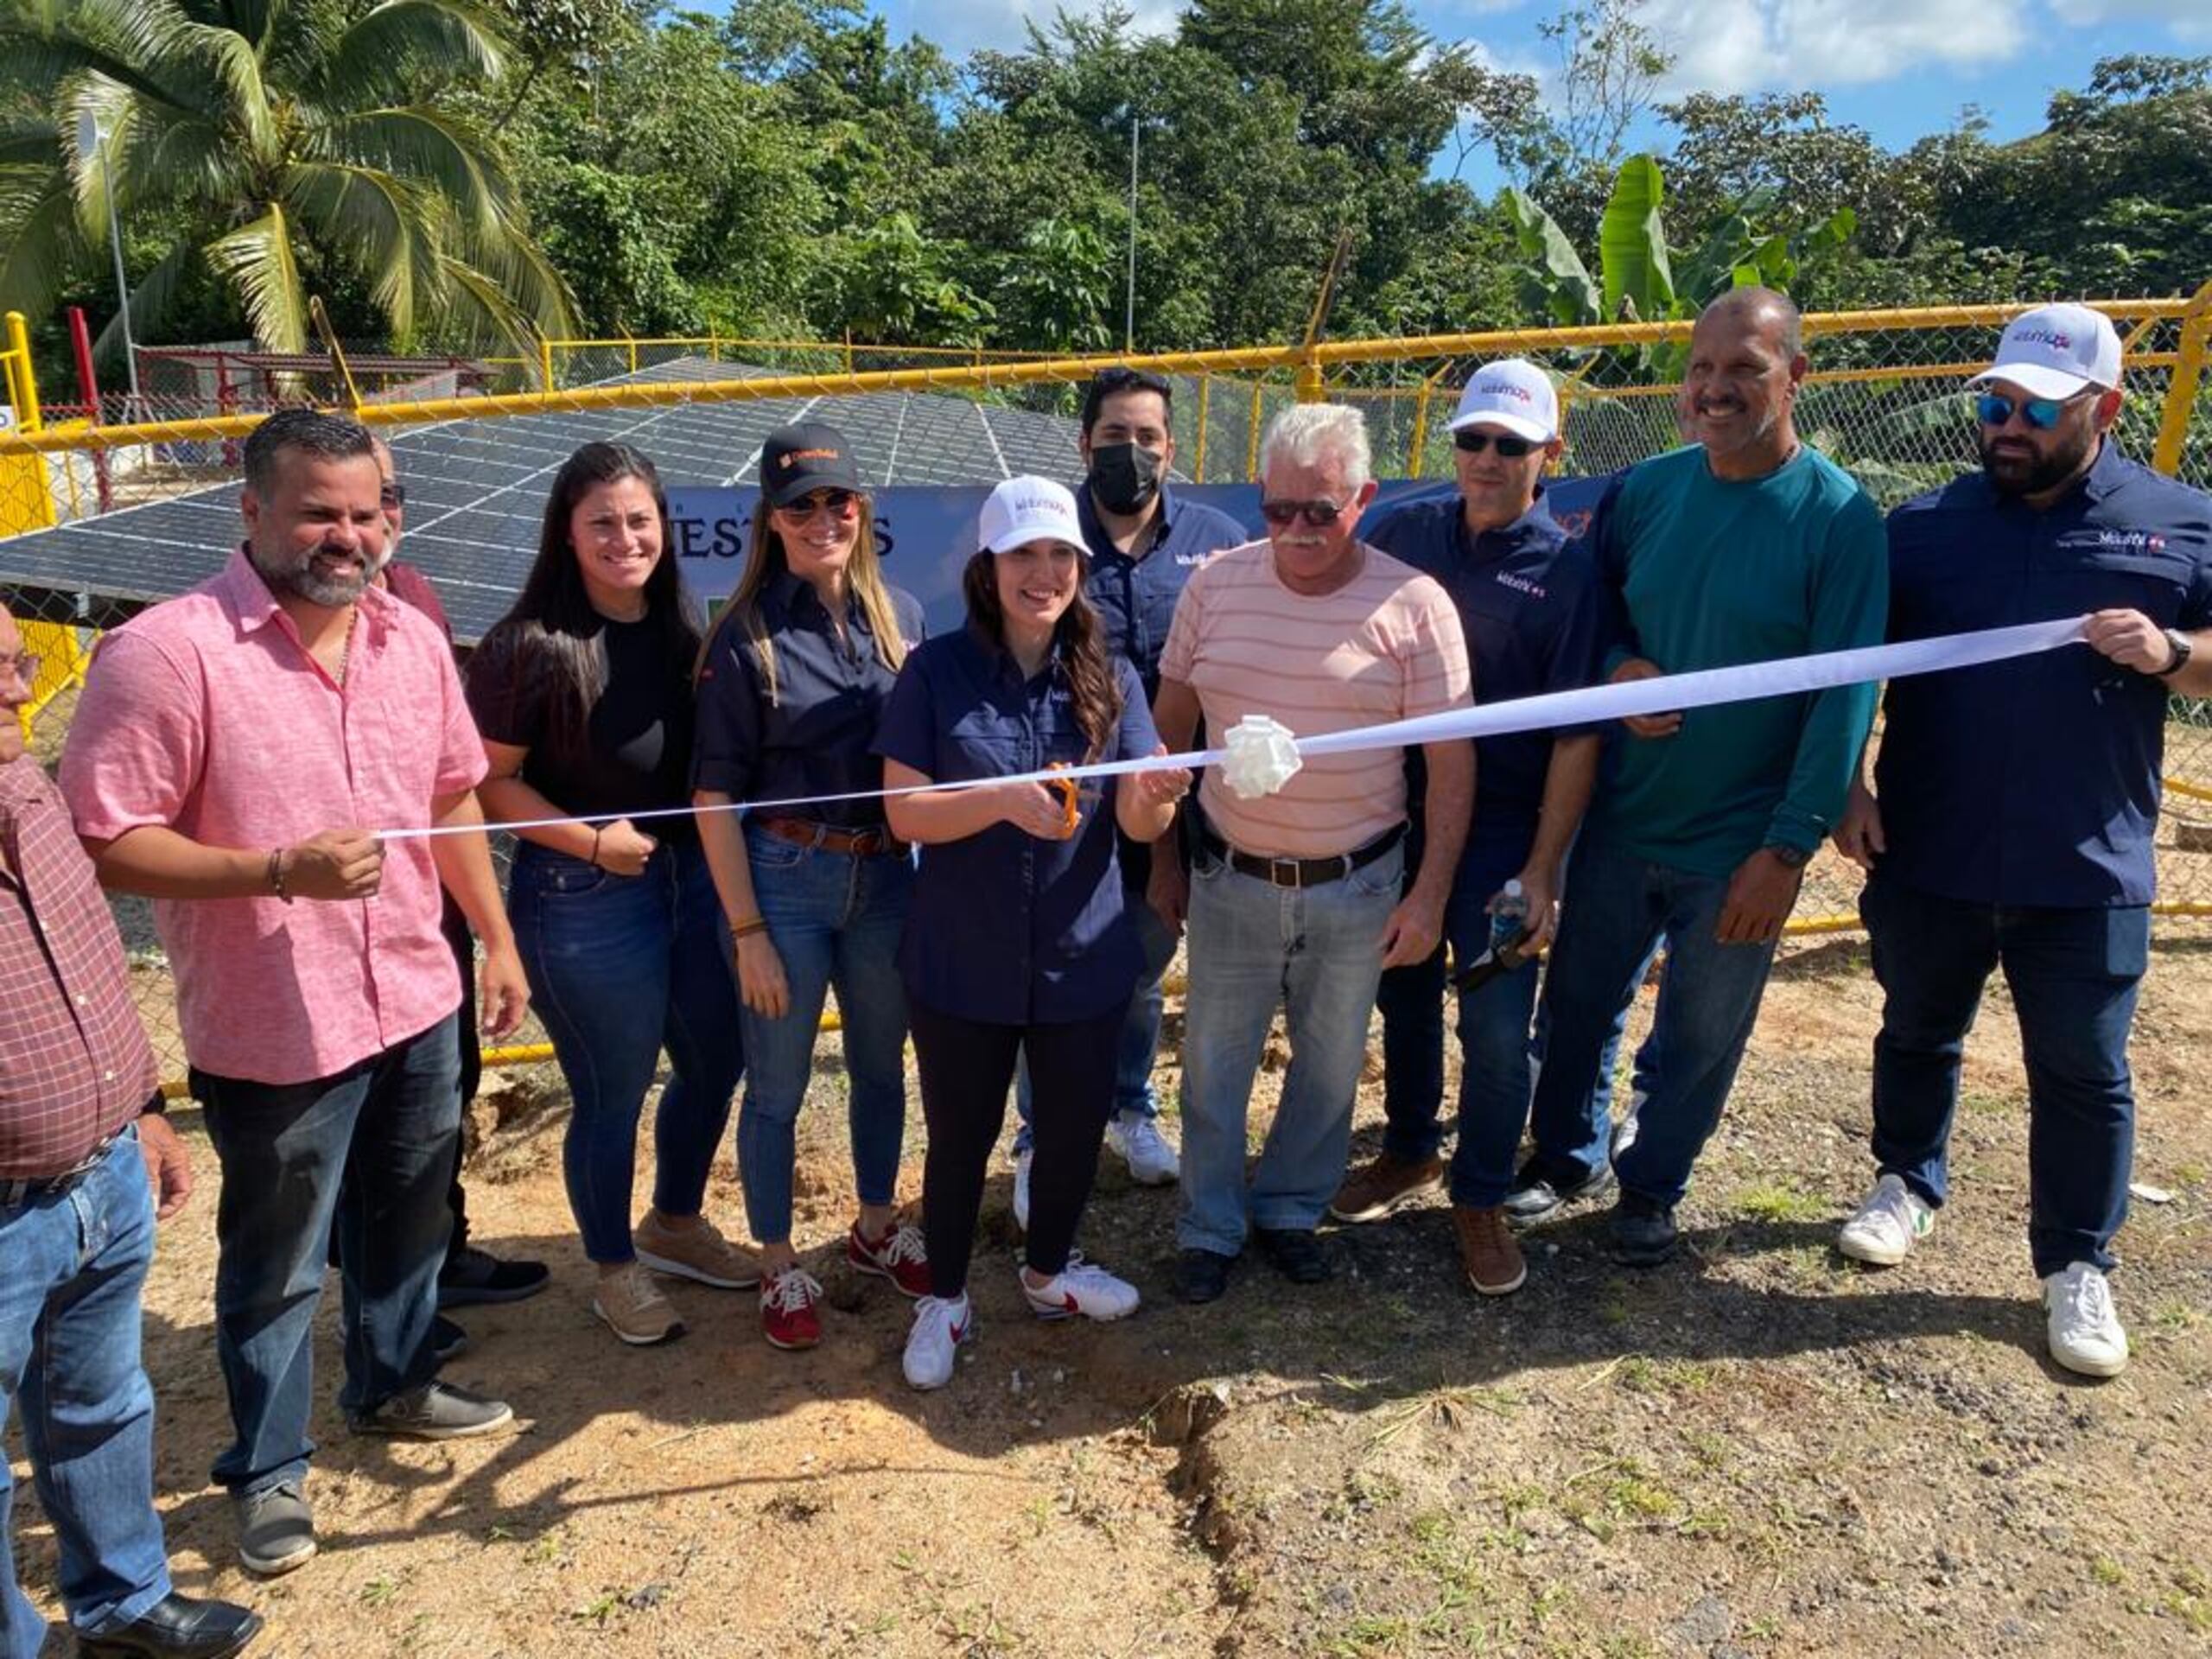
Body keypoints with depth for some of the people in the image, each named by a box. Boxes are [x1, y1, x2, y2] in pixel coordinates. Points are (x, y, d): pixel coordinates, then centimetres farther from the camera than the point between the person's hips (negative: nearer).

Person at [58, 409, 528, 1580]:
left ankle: (393, 1385, 49)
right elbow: (102, 843, -18)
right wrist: (278, 871, -28)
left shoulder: (412, 641, 2)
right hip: (273, 1033, -5)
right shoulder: (166, 652, -18)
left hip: (417, 1005, 6)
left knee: (404, 1224, 24)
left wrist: (497, 940, 12)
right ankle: (267, 1469, 36)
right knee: (276, 1262, 14)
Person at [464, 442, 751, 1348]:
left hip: (694, 874, 7)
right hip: (585, 899, -6)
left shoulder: (684, 624, 2)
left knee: (715, 1063, 19)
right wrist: (595, 840, -19)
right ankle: (615, 1269, 34)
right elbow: (489, 781, -15)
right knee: (612, 1093, 9)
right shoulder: (529, 645, -17)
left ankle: (675, 1224, 44)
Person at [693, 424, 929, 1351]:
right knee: (776, 1088, 10)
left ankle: (875, 1227, 42)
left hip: (886, 875, 4)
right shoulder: (746, 636, -11)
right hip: (784, 880, -4)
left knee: (882, 1067, 19)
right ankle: (779, 1266, 31)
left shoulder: (900, 616, 1)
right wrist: (747, 931, -11)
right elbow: (714, 795, -9)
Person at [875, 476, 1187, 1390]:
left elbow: (1138, 824, -5)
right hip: (963, 962, -2)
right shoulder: (936, 671, -10)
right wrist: (1004, 800, -29)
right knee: (960, 1137, 14)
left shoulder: (1109, 678, -2)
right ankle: (943, 1298, 39)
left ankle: (1048, 1271, 46)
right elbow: (905, 813, -13)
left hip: (1083, 958, 3)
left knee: (1075, 1129, 19)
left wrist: (1156, 794, -29)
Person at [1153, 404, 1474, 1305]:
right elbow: (1168, 723, 4)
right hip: (1231, 878, 1)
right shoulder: (1216, 584, -5)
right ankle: (1209, 1228, 31)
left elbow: (1451, 757, -7)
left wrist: (1430, 894, -9)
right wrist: (1159, 856, 6)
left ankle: (1291, 1209, 38)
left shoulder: (1413, 605, -12)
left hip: (1357, 885, -1)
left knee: (1330, 1063, 16)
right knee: (1214, 1061, 12)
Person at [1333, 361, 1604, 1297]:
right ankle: (1408, 1151, 38)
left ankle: (1481, 1197, 21)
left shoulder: (1566, 569, -8)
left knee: (1499, 1028, 0)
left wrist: (1542, 869, -16)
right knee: (1404, 998, 17)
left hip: (1504, 830, -3)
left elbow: (1576, 733, -10)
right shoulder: (1406, 532, 2)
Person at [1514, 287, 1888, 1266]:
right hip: (1618, 820, 3)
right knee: (1578, 1003, 16)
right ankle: (1567, 1156, 40)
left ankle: (1651, 1187, 37)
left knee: (1700, 1037, 13)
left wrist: (1788, 849, -17)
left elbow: (1844, 697, -14)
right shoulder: (1645, 489, -2)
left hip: (1739, 847, -3)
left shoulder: (1840, 516, -13)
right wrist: (1616, 668, -12)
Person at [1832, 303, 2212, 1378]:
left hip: (2087, 871, -1)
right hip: (1927, 857, 1)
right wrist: (1848, 789, -4)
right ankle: (1907, 1184, 40)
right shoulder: (1922, 525, 0)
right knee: (1918, 1036, 18)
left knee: (2084, 1074, 9)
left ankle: (2077, 1265, 25)